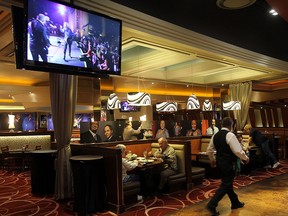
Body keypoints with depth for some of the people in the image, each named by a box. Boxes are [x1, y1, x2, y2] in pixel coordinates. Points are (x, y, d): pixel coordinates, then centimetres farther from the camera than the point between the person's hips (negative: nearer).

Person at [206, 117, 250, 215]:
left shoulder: (215, 135, 6)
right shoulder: (230, 135, -17)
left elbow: (209, 150, 13)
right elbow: (238, 151, -19)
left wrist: (212, 160, 27)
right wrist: (246, 158, -1)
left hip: (220, 163, 8)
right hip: (228, 164, -8)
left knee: (228, 183, 20)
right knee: (225, 185, -1)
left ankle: (235, 202, 36)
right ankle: (211, 205, -4)